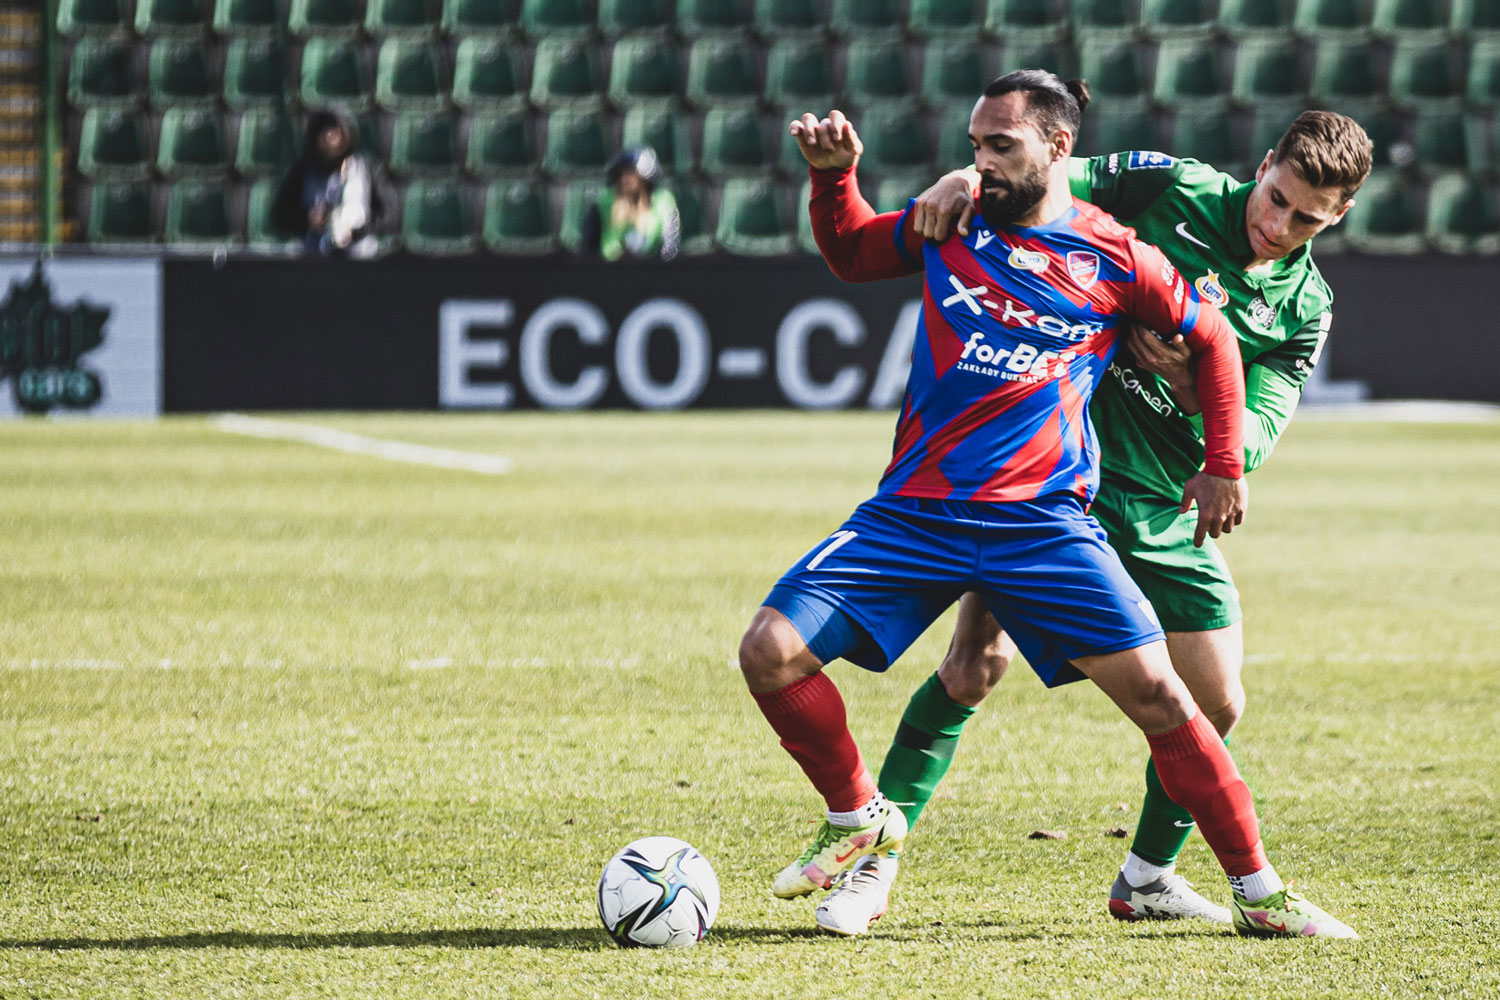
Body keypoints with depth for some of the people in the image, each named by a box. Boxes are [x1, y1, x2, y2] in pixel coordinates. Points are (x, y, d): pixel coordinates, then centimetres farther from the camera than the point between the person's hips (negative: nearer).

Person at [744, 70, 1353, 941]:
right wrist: (833, 177, 6)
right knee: (771, 652, -12)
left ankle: (1263, 894, 3)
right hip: (914, 511, 2)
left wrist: (1225, 466, 15)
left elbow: (1211, 338, 15)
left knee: (1157, 692, -11)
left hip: (1042, 519, -2)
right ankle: (859, 819, 12)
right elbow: (851, 254, 25)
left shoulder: (1114, 257, 0)